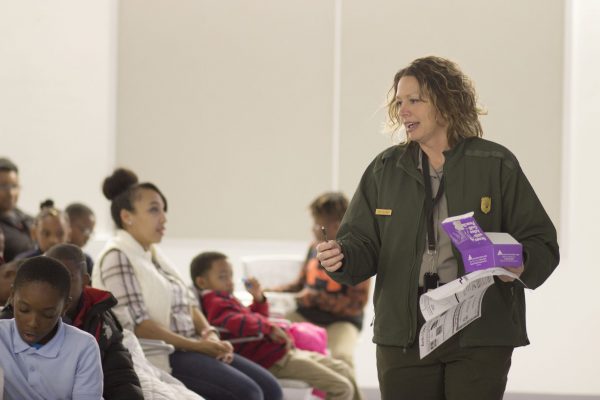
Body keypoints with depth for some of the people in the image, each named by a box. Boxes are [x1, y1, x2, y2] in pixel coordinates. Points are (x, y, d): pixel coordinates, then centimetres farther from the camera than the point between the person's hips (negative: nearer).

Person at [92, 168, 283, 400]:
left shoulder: (154, 254, 19)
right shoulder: (117, 257, -9)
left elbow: (188, 303, 20)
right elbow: (136, 324, -18)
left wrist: (210, 335, -1)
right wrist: (193, 344, -17)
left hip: (187, 348, 9)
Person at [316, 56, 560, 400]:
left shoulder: (496, 165, 0)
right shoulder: (385, 169, 10)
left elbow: (542, 242, 1)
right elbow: (364, 242, 8)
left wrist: (520, 264, -21)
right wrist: (342, 257, -14)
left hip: (480, 335, -3)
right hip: (404, 333, 3)